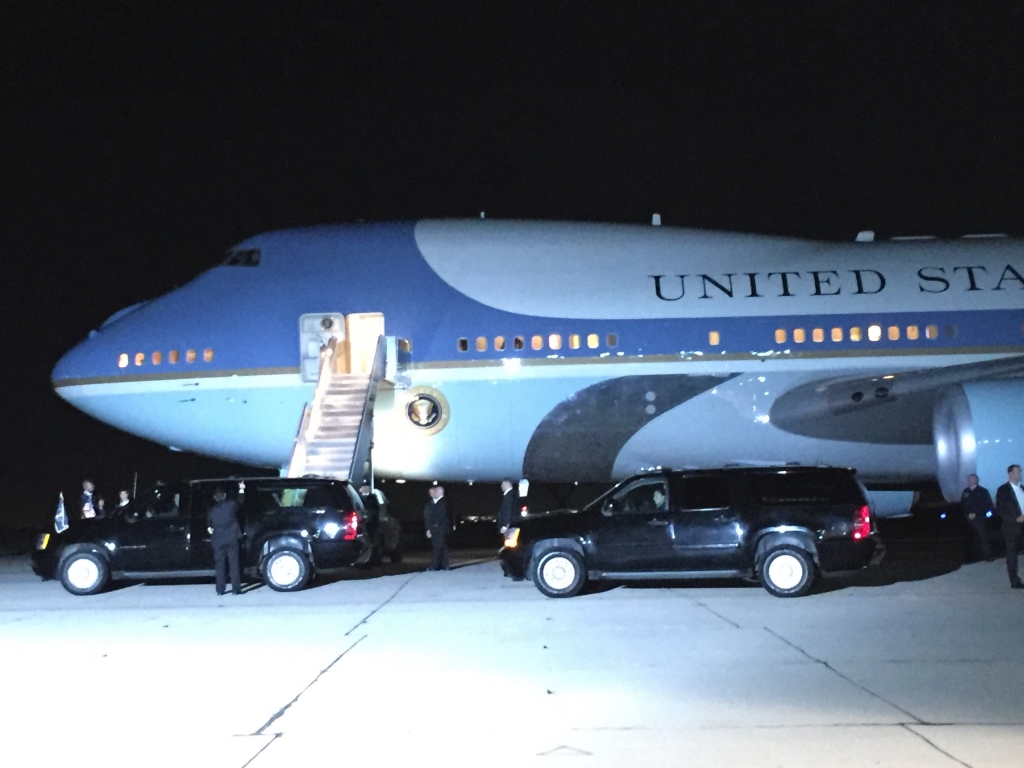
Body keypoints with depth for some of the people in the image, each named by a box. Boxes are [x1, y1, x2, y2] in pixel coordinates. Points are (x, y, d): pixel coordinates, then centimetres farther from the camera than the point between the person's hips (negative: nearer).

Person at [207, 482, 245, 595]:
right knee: (234, 564, 2)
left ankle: (220, 590, 6)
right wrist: (241, 489, 35)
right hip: (232, 539, -1)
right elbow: (240, 501, 20)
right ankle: (236, 589, 0)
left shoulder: (211, 511, 2)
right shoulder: (231, 505, -2)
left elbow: (210, 526, 14)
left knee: (220, 565, 7)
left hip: (218, 541, 1)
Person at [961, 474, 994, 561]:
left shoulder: (983, 491, -2)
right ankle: (974, 555, 16)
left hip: (980, 519, -3)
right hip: (969, 519, 3)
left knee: (983, 537, -8)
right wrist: (968, 514, -10)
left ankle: (987, 556, -5)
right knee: (974, 537, 6)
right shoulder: (966, 491, 9)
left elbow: (987, 505, -6)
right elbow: (962, 505, 9)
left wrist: (975, 514, -13)